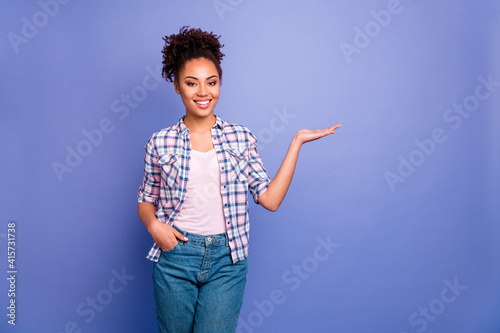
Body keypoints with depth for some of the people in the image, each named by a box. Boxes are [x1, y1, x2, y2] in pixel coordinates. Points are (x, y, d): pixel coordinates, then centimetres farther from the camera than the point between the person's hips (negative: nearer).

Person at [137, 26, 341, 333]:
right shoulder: (160, 143, 0)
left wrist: (296, 142, -5)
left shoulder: (241, 138, 1)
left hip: (227, 261, 0)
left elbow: (270, 198, -5)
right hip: (174, 256, 1)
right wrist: (153, 224, -12)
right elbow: (146, 201, 10)